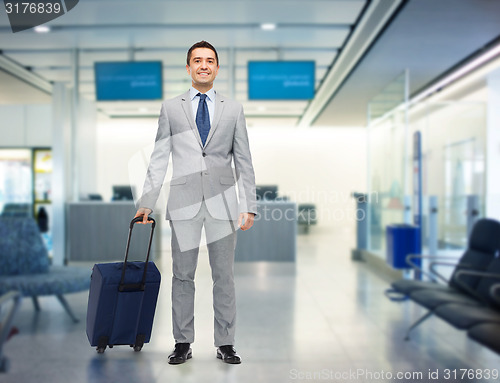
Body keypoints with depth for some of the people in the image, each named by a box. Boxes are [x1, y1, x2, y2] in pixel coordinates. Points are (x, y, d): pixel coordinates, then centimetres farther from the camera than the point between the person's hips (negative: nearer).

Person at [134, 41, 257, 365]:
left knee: (224, 276, 5)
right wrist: (147, 201, 3)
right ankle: (183, 343, 17)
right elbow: (159, 158, 8)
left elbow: (244, 161, 8)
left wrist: (250, 205, 1)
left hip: (222, 202, 0)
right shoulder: (171, 108, 10)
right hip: (184, 202, 0)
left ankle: (225, 344, 16)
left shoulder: (233, 109, 10)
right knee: (182, 275, 5)